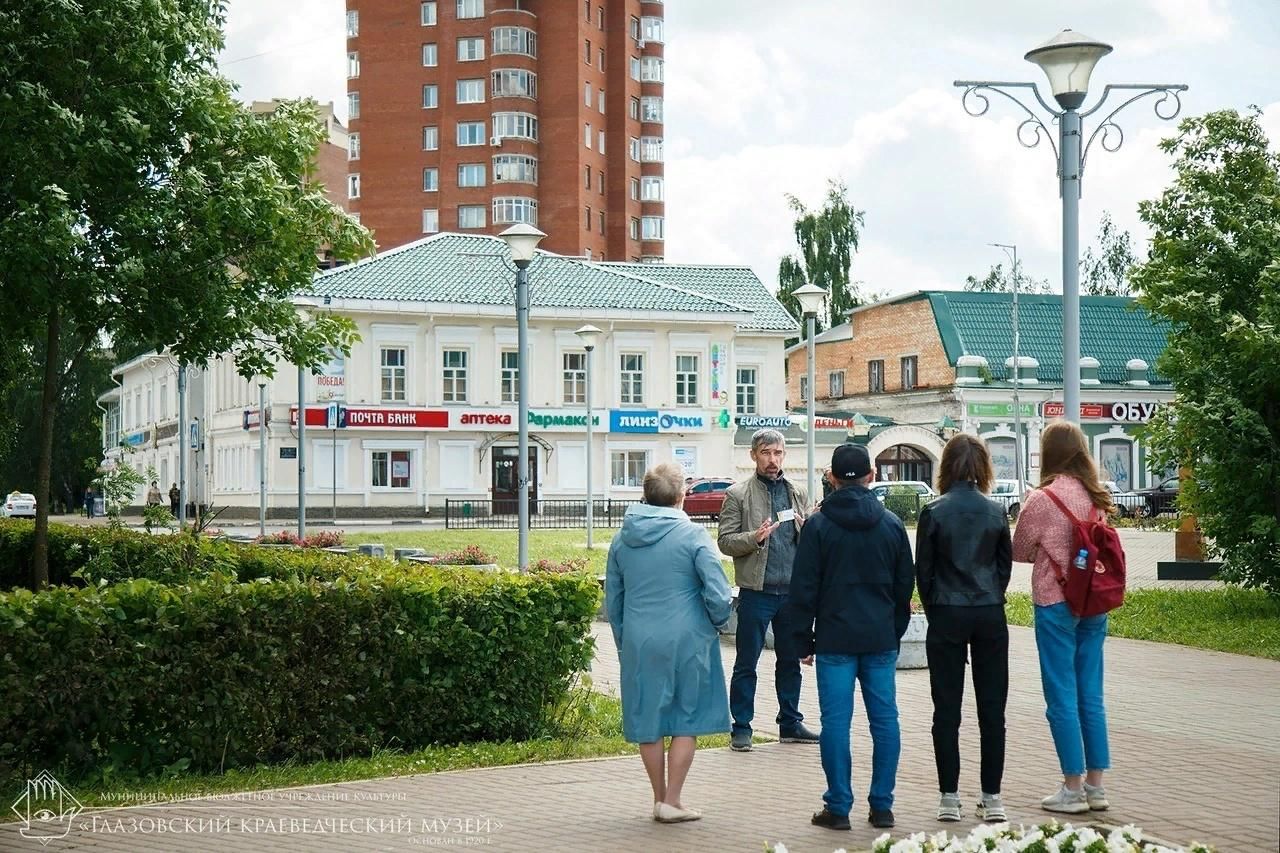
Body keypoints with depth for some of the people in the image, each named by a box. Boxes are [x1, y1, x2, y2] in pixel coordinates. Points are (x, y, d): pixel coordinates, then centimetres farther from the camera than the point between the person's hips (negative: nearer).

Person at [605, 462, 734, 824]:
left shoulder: (622, 539, 5)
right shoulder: (692, 536, -9)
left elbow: (612, 598, 12)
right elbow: (718, 594, -13)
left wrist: (622, 641, 23)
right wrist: (719, 622, 7)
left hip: (639, 643, 4)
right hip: (687, 641, -4)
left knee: (647, 720, 12)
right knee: (686, 720, 7)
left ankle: (660, 799, 19)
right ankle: (672, 801, 5)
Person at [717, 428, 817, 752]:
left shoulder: (798, 494, 14)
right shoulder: (738, 494, 0)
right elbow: (725, 541, -4)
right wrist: (755, 537, -21)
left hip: (792, 591, 5)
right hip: (756, 591, -4)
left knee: (790, 660, 13)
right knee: (746, 663, 2)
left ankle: (790, 723, 23)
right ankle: (741, 728, 8)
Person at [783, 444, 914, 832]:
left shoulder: (818, 525, -5)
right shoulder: (892, 524, 5)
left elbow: (804, 588, -5)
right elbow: (905, 585, 11)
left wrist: (802, 639, 2)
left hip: (835, 639, -3)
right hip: (881, 639, 3)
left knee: (836, 721, 0)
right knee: (884, 720, 7)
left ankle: (838, 807, 2)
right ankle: (882, 806, 10)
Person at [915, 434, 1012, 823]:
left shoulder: (933, 513, -8)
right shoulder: (996, 512, -1)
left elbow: (923, 571, -2)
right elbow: (1005, 565, 6)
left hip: (947, 616, -2)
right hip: (991, 616, 2)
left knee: (947, 707, 4)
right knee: (992, 707, 7)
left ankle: (949, 797, 5)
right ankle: (992, 798, 9)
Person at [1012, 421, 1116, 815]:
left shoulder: (1042, 500, -13)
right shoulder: (1098, 498, 4)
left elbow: (1019, 552, -2)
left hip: (1055, 604, -6)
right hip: (1093, 605, 6)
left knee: (1062, 698, 2)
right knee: (1091, 696, 12)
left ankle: (1073, 789, 6)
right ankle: (1095, 786, 17)